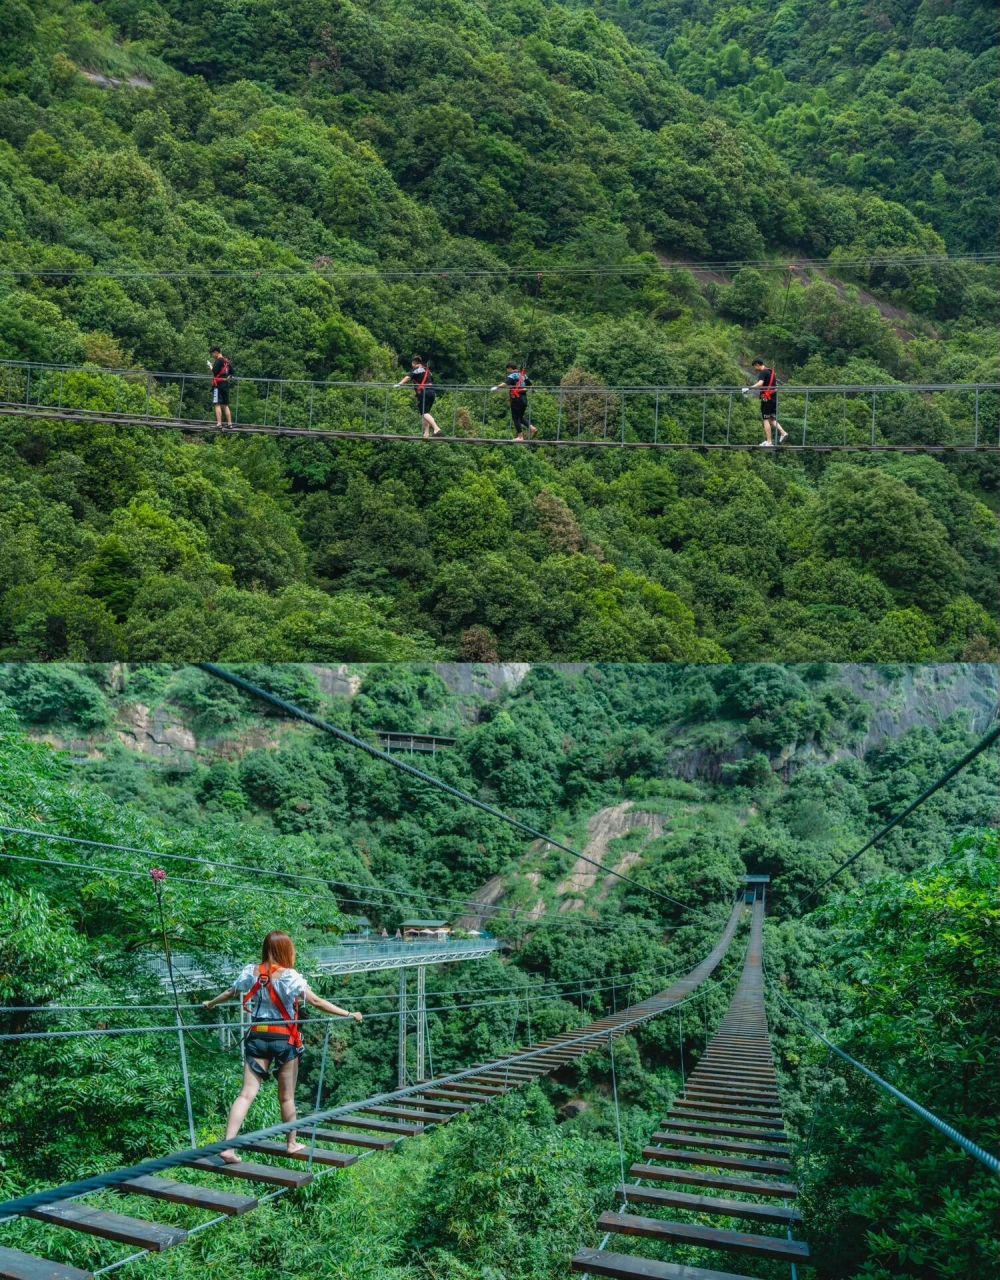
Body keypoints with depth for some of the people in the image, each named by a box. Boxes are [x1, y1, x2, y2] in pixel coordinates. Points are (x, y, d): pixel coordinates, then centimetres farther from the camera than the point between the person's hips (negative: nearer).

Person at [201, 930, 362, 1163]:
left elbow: (229, 993, 18)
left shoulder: (251, 972, 2)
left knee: (247, 1093, -1)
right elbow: (316, 1001, -16)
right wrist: (348, 1014, -14)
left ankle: (228, 1146, -13)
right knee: (287, 1097, 12)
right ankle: (292, 1144, 27)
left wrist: (210, 1003, 38)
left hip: (257, 1037, 3)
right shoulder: (290, 976, -12)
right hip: (284, 1039, -3)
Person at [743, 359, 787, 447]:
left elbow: (760, 383, -27)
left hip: (767, 399, -8)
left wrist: (749, 388, -32)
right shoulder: (772, 372, 18)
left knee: (766, 420, -3)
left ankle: (769, 442, -5)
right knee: (772, 419, 15)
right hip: (774, 398, 8)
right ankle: (783, 432, -1)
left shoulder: (763, 373, -10)